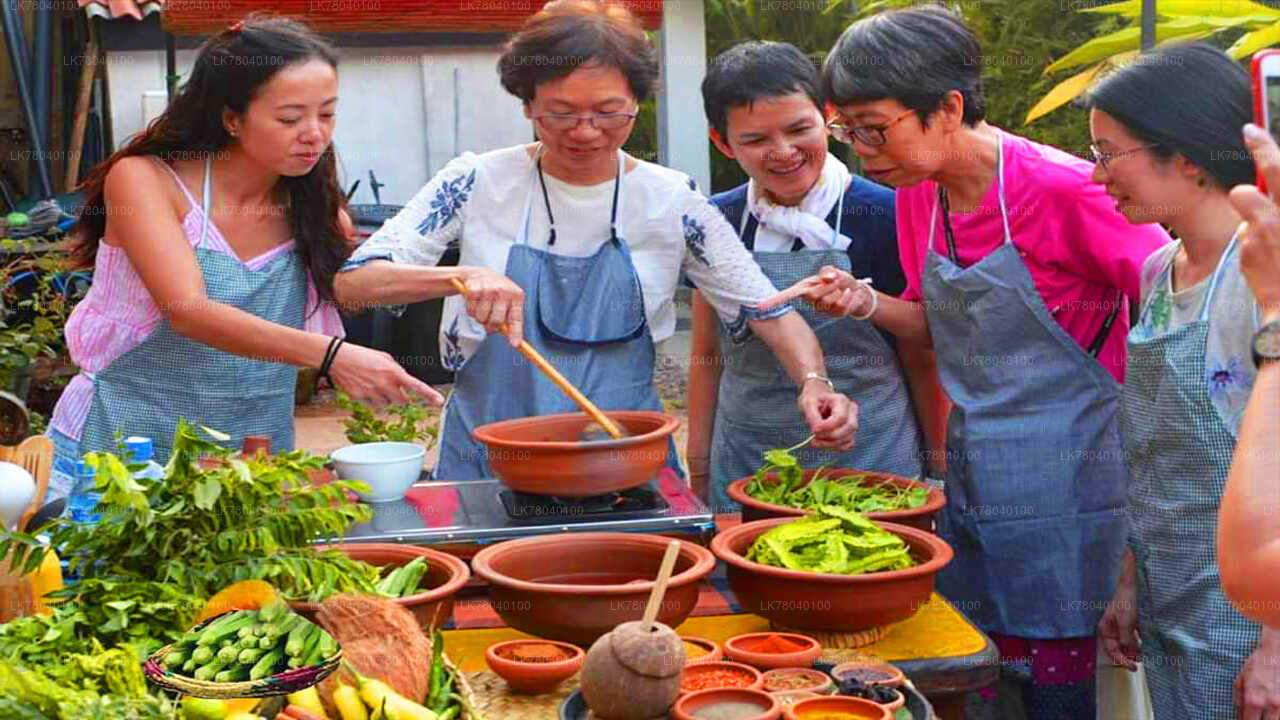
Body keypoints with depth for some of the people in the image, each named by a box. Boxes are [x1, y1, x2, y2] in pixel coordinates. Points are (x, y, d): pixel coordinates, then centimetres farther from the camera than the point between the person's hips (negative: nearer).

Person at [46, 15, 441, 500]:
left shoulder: (315, 207, 4)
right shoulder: (144, 180, -11)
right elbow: (188, 310, -26)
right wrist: (329, 353, -38)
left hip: (252, 460, 4)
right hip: (121, 453, -3)